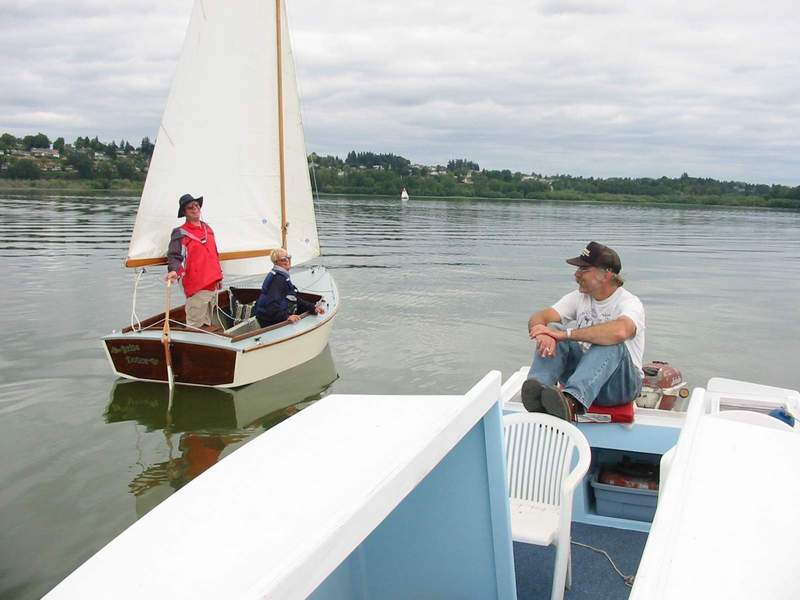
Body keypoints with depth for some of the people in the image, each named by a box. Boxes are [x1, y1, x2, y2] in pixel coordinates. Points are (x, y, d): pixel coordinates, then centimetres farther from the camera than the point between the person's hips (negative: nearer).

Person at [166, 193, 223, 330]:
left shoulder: (207, 228, 14)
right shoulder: (180, 233, -8)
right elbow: (174, 256, -17)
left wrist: (218, 276, 25)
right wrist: (174, 271, -36)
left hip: (213, 284, 7)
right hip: (196, 288, -7)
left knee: (209, 324, 19)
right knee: (196, 326, -6)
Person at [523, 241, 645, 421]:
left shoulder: (630, 303, -12)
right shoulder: (579, 297, 6)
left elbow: (619, 331, -38)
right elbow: (537, 318, -7)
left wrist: (566, 334, -36)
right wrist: (543, 333, -32)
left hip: (621, 384, -4)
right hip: (580, 371, 4)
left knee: (610, 343, -34)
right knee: (553, 328, -18)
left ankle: (571, 402, -56)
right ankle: (538, 391, -43)